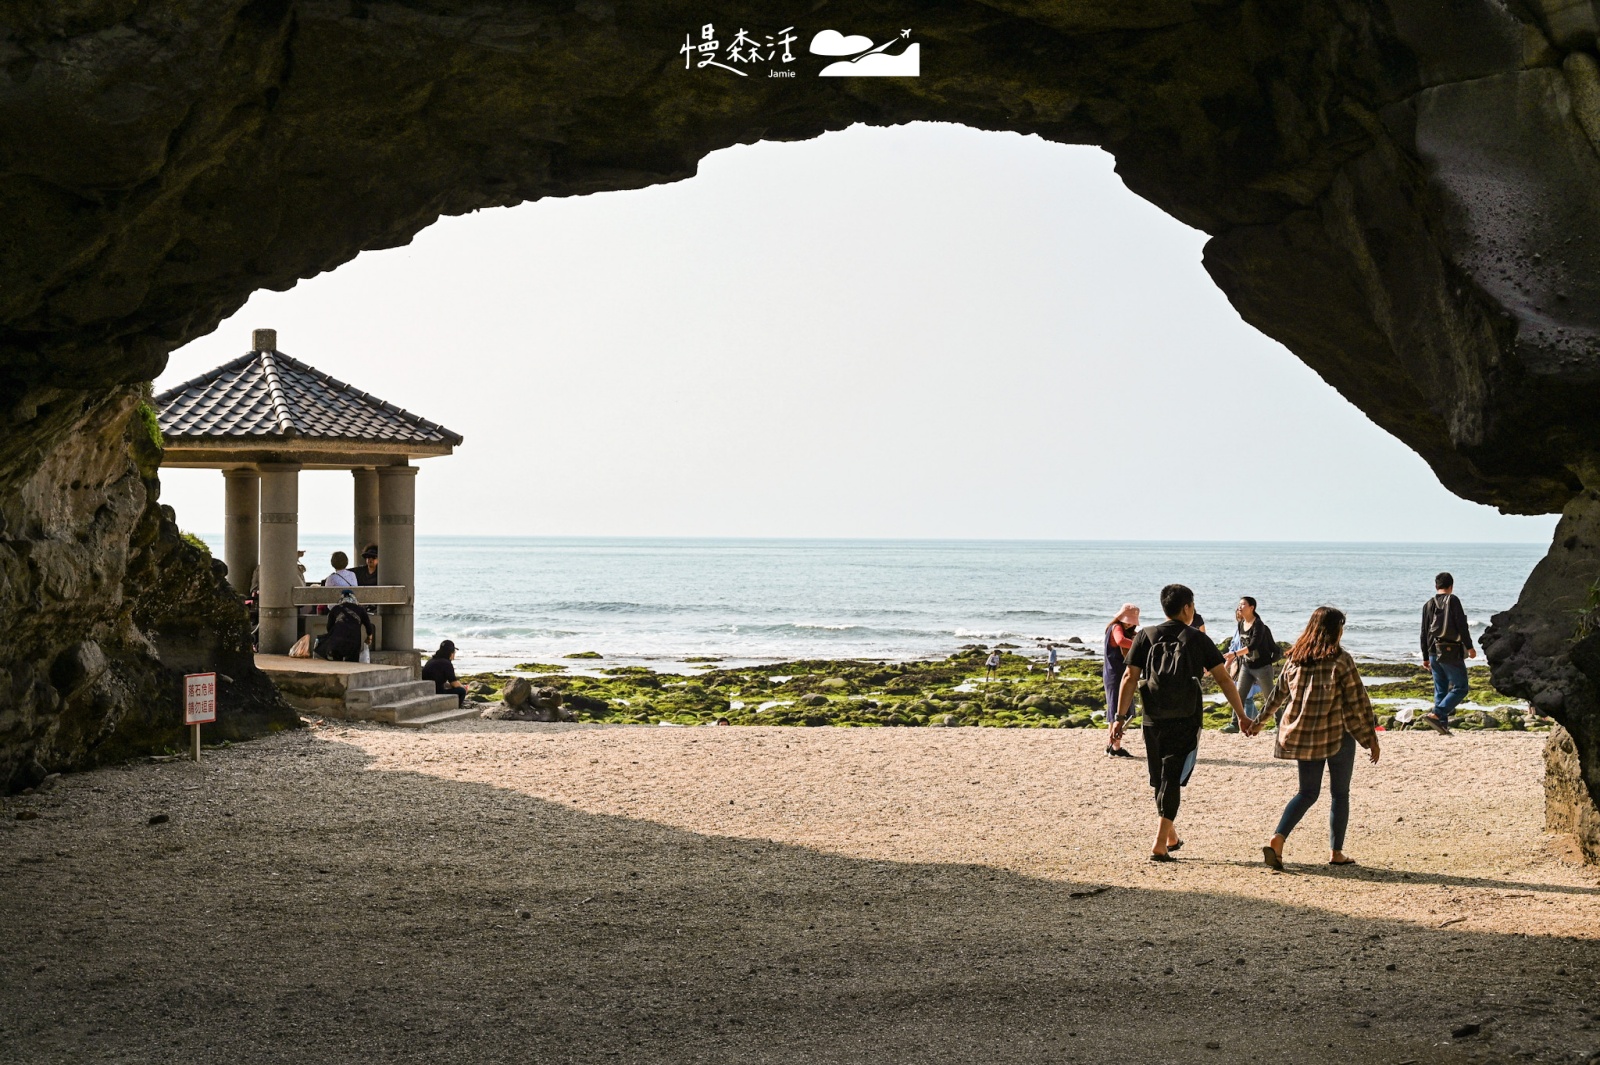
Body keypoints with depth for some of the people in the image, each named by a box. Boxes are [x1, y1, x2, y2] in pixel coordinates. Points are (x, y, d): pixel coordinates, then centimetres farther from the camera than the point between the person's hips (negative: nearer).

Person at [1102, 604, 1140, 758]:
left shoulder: (1126, 630, 18)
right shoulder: (1116, 628, -13)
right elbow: (1121, 641, -34)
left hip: (1120, 675, 10)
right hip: (1116, 675, -10)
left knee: (1114, 711, 15)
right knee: (1119, 711, -9)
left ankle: (1111, 745, 22)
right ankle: (1116, 747, -9)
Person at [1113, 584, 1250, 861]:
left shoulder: (1145, 637, 3)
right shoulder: (1197, 639, 0)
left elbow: (1129, 678, -4)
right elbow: (1224, 679, -1)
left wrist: (1121, 718, -3)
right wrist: (1242, 716, 5)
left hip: (1153, 721, 2)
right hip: (1186, 721, -2)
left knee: (1160, 779, 16)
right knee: (1172, 779, -1)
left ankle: (1171, 838, 28)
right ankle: (1159, 845, -10)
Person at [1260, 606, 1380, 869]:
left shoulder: (1295, 659, 2)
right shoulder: (1341, 660, -12)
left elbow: (1279, 693, 14)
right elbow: (1357, 703, -10)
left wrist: (1261, 718, 30)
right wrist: (1371, 739, -3)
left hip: (1302, 736, 4)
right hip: (1338, 735, -4)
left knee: (1307, 792, 12)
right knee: (1340, 794, 11)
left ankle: (1277, 840, -6)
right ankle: (1336, 852, 14)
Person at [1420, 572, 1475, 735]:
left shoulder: (1428, 605, 13)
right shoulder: (1453, 601, -5)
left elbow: (1424, 633, 16)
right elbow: (1462, 626, -12)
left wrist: (1426, 657, 21)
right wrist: (1470, 647, -7)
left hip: (1434, 652, 6)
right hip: (1451, 653, -6)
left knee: (1440, 690, 12)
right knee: (1459, 688, -4)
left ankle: (1442, 724, 7)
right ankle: (1436, 715, -20)